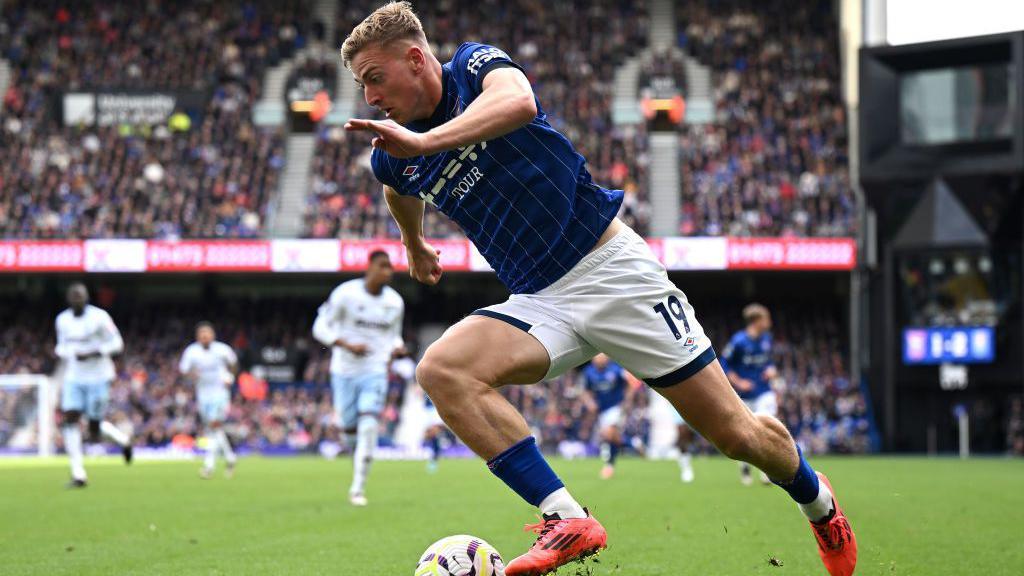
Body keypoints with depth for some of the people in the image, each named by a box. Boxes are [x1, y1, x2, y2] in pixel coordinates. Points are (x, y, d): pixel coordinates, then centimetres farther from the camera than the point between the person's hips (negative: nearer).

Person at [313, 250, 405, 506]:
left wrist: (396, 348, -6)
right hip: (345, 372, -1)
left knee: (369, 427, -16)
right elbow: (321, 327, -8)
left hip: (375, 372, 1)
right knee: (350, 429, 6)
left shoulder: (395, 302, 2)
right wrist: (348, 345, -21)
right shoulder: (346, 293, -10)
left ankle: (358, 488, -13)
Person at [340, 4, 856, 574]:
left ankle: (817, 499, 31)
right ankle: (567, 521, -27)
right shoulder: (394, 156, 6)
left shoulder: (474, 63, -9)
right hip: (540, 302, 5)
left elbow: (518, 101, -34)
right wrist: (415, 245, 47)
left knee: (736, 433, -2)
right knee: (441, 370, -25)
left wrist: (424, 140, -40)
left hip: (612, 266, -5)